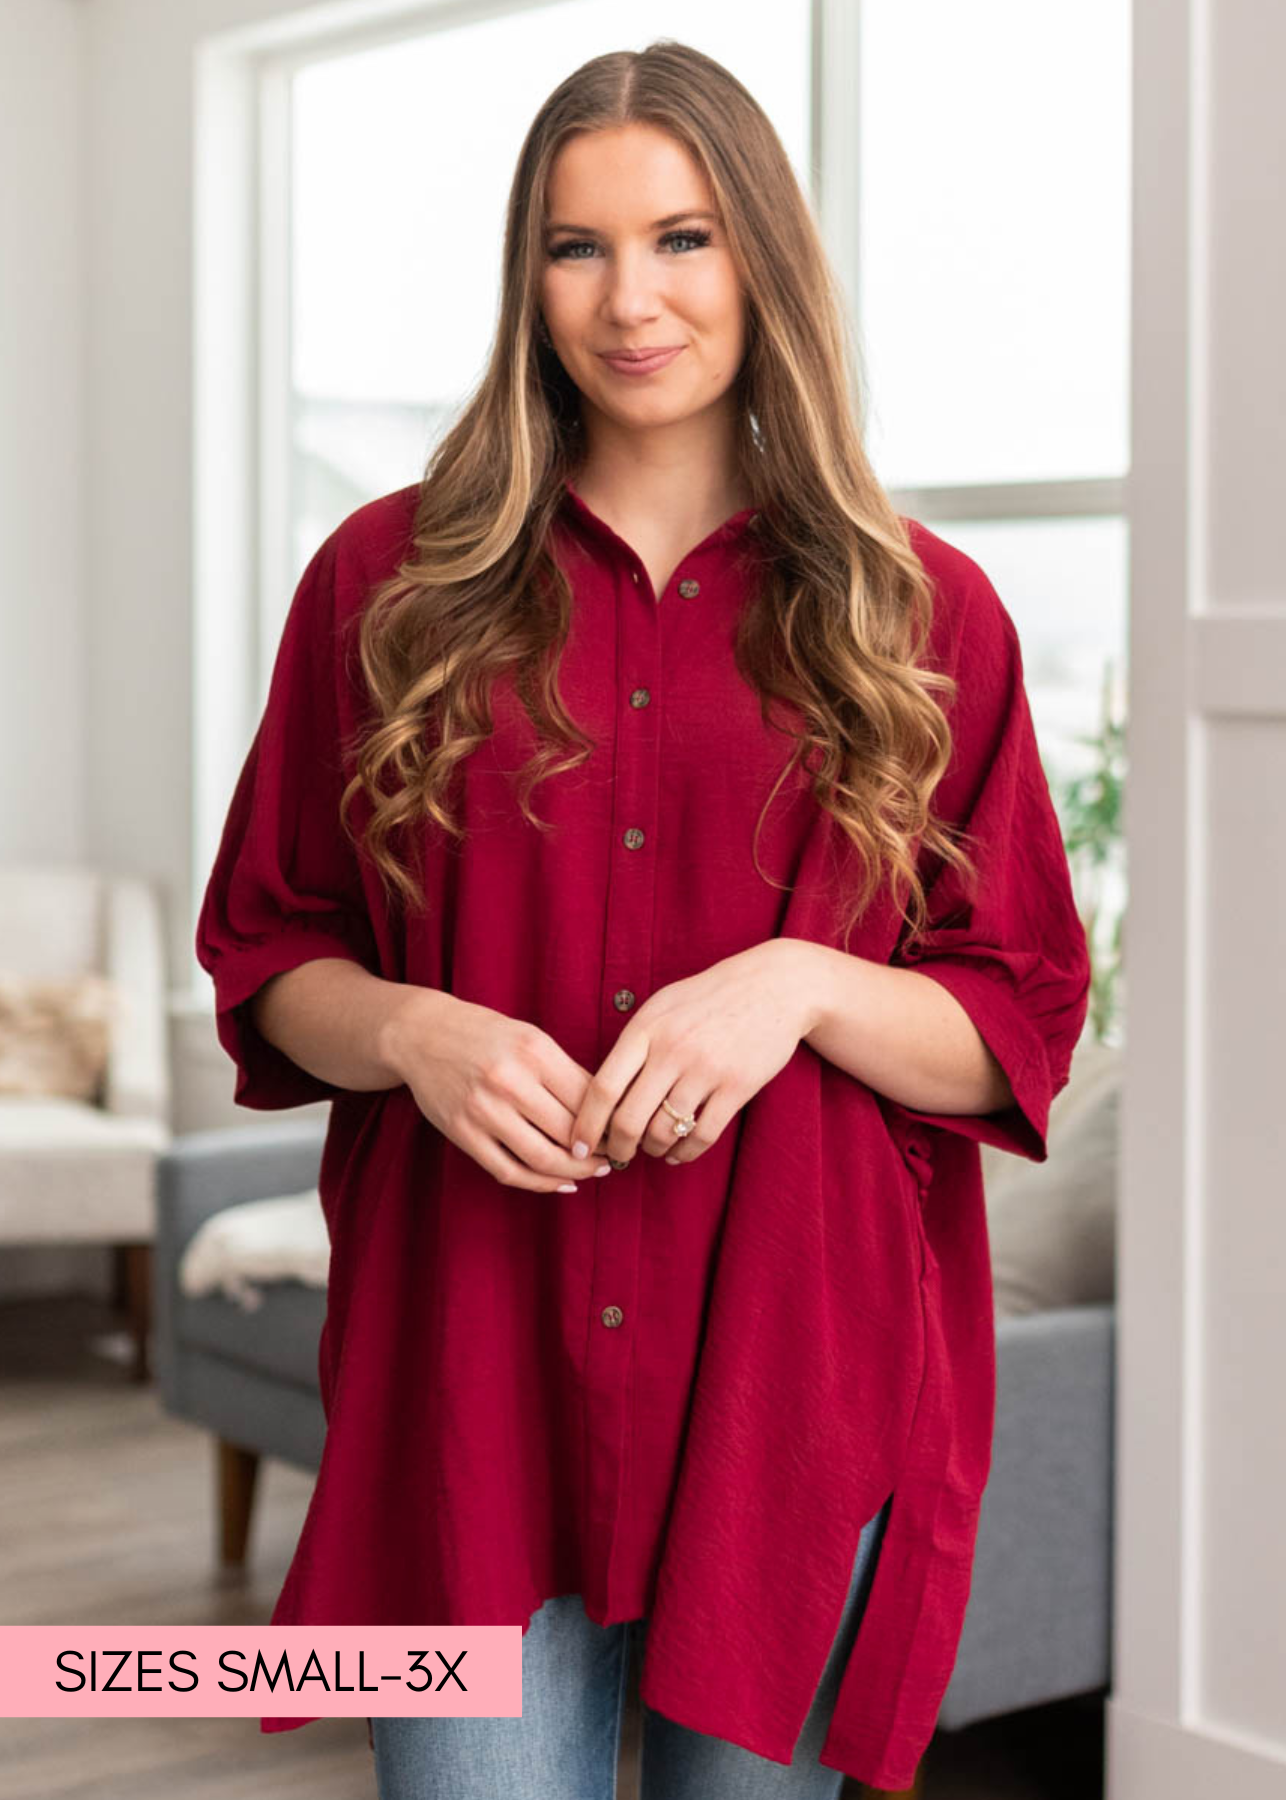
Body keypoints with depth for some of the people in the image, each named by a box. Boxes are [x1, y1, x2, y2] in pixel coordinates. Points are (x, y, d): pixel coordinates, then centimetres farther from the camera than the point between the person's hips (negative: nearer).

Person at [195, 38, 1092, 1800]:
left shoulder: (919, 613, 5)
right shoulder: (390, 580, 6)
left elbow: (1024, 1029, 4)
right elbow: (261, 953, 9)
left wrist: (802, 985, -15)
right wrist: (412, 1030, -12)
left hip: (800, 1376, 1)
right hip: (471, 1371, 0)